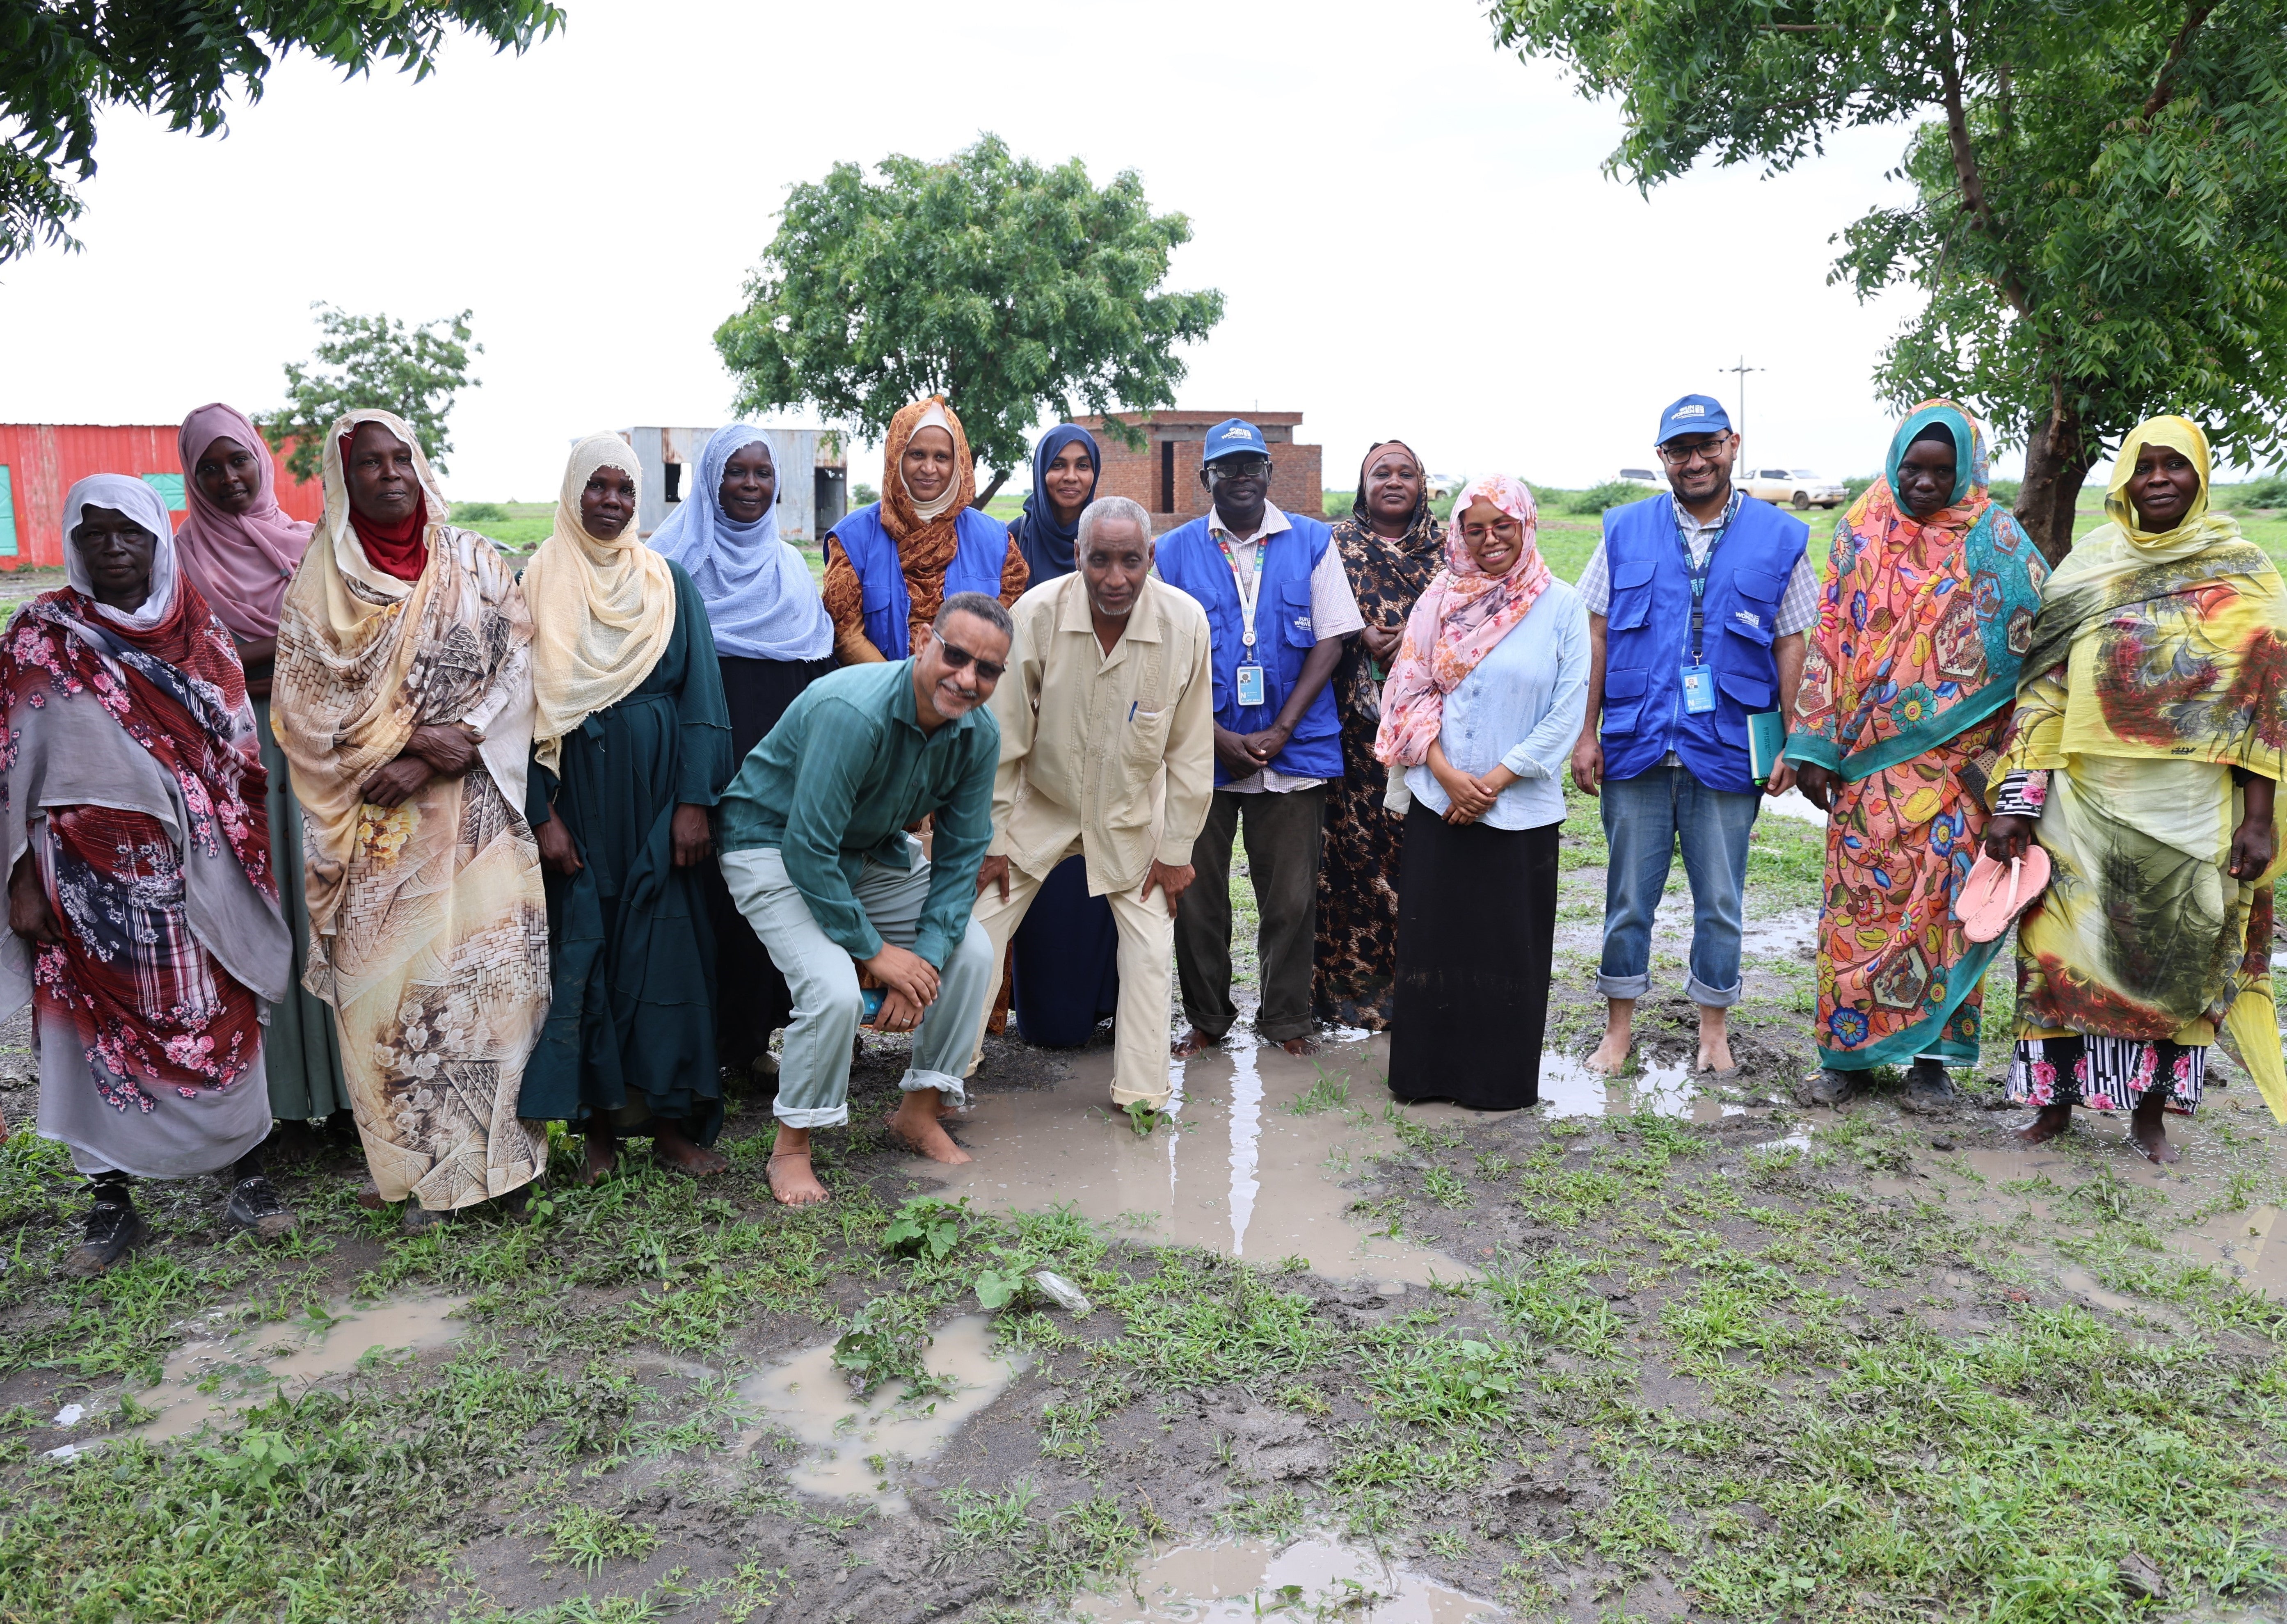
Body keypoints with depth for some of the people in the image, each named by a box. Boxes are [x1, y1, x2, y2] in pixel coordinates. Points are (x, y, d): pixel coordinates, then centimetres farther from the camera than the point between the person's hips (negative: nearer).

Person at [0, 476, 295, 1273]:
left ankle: (246, 1173, 20)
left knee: (221, 1017, 6)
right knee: (101, 1028, 6)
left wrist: (249, 861, 7)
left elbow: (241, 749, 9)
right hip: (92, 872, -1)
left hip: (197, 869, 2)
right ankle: (112, 1202, 19)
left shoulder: (198, 629, 6)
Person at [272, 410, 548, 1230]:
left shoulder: (474, 562, 7)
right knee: (392, 977, 0)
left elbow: (519, 668, 0)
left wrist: (438, 753, -12)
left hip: (475, 808, 1)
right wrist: (411, 740, -13)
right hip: (377, 822, 0)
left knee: (492, 964, -2)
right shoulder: (318, 580, 5)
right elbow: (304, 702, 0)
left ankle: (491, 1147, 12)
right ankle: (419, 1165, 12)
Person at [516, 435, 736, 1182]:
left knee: (666, 945, 1)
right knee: (583, 949, 3)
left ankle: (672, 1118, 11)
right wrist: (541, 814, -8)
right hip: (577, 792, -1)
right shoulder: (537, 584, 3)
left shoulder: (669, 582, 6)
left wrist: (695, 802, -7)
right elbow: (523, 706, 0)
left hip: (657, 790, 1)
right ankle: (599, 1120, 14)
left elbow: (699, 698, 2)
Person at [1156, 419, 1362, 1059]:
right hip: (1200, 750, 0)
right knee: (1197, 895, 6)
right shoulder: (1174, 551, 5)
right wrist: (1217, 736, -9)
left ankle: (1286, 1018, 20)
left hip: (1293, 749, 0)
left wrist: (1279, 731, -9)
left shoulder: (1312, 543, 5)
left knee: (1292, 896, 4)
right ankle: (1206, 1018, 22)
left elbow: (1330, 641, 0)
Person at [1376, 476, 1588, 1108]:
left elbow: (1568, 711, -5)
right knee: (1431, 936, 6)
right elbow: (1412, 693, 2)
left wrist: (1496, 779, -10)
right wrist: (1448, 774, -11)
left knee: (1509, 947, 5)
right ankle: (1429, 1069, 19)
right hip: (1438, 801, 2)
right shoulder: (1441, 599, 4)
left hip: (1521, 806, -2)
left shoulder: (1561, 606, -1)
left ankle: (1502, 1077, 19)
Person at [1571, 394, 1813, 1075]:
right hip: (1635, 745, 1)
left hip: (1728, 749, 0)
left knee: (1721, 898, 9)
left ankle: (1713, 1026, 25)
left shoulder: (1779, 538, 3)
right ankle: (1620, 1027, 21)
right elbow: (1596, 636, 5)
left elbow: (1790, 644, 4)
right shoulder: (1626, 531, 4)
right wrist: (1587, 733, 1)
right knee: (1629, 892, 8)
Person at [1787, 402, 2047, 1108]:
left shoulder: (1994, 540, 0)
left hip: (1954, 759, -1)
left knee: (1942, 897, 4)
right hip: (1868, 759, 1)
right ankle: (1848, 1050, 14)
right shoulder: (1861, 531, 5)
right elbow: (1830, 637, 4)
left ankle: (1933, 1055, 16)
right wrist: (1815, 745, -2)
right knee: (1860, 896, 4)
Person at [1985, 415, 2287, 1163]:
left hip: (2191, 812, 0)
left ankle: (2150, 1112, 23)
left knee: (2176, 956, 8)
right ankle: (2056, 1099, 19)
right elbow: (2044, 689, 1)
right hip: (2084, 802, 0)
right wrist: (2016, 802, -5)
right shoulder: (2088, 568, 4)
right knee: (2066, 950, 4)